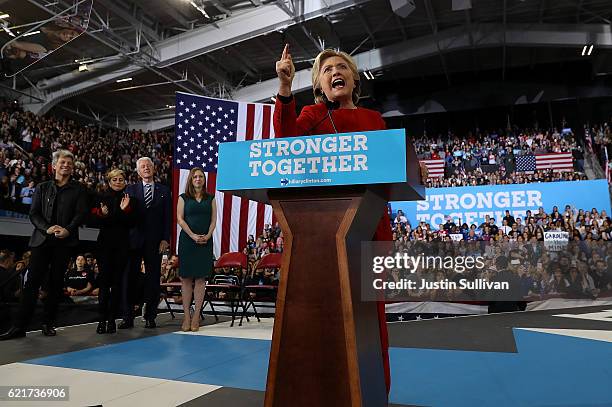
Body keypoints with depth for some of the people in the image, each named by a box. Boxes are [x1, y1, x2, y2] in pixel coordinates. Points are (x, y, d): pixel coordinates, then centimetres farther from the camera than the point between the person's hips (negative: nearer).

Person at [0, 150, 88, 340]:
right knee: (32, 281, -3)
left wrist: (67, 230, -17)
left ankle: (48, 324, 12)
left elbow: (81, 214, -1)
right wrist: (47, 228, -11)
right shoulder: (42, 188, 15)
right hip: (42, 239, 1)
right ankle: (19, 326, 2)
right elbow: (34, 213, 7)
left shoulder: (78, 190, 8)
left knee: (56, 283, 3)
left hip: (64, 241, -1)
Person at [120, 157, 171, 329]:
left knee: (153, 279, 4)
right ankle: (128, 317, 11)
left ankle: (150, 317, 12)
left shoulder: (164, 191, 10)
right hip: (134, 239, 1)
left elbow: (167, 217, 5)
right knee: (129, 277, 2)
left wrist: (165, 239, -3)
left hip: (155, 242, 0)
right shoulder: (131, 189, 11)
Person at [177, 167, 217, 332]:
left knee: (201, 278, 0)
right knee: (186, 278, -1)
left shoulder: (210, 199, 11)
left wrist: (207, 236, -9)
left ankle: (196, 316, 4)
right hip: (187, 241, -1)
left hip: (205, 242, 1)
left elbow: (213, 220, 7)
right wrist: (193, 235, -12)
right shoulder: (183, 198, 7)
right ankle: (186, 316, 4)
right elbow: (180, 219, -1)